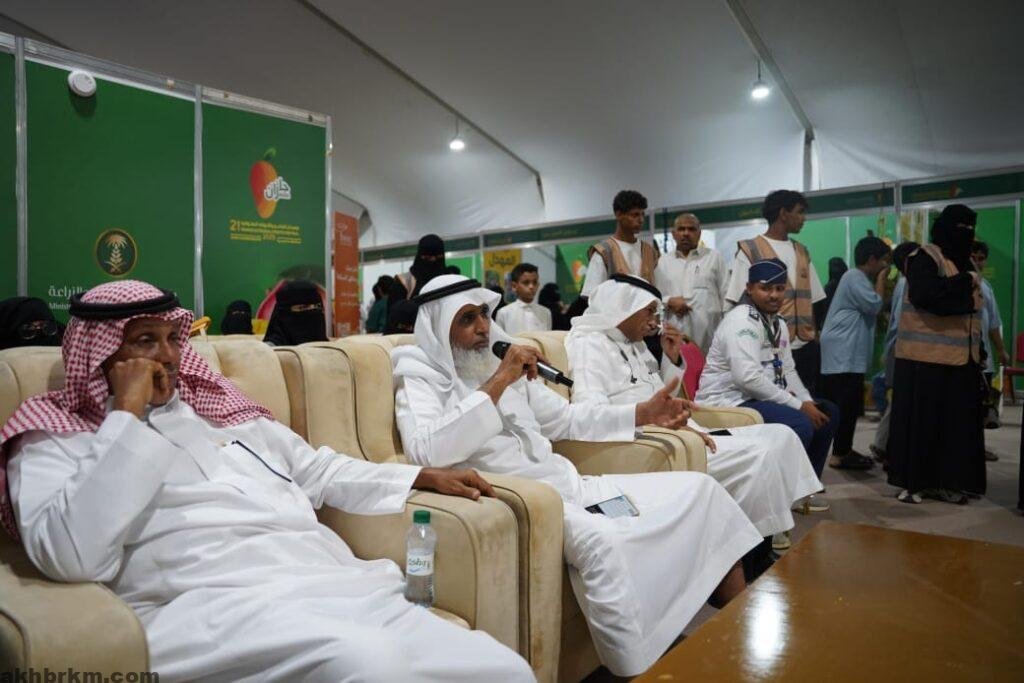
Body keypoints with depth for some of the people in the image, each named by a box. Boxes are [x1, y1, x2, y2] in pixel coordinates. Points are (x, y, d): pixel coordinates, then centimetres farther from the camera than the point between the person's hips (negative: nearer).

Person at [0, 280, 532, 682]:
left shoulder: (223, 411, 25)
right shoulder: (56, 442, 10)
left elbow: (320, 471, 33)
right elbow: (70, 559, -11)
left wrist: (427, 478, 30)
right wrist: (129, 414, -7)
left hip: (337, 583, 6)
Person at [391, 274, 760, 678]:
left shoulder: (499, 363, 15)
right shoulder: (421, 379, -4)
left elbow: (566, 419, 22)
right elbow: (426, 453, -26)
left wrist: (643, 414, 12)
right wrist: (497, 384, -22)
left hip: (569, 484, 8)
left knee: (698, 487, 4)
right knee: (601, 541, -39)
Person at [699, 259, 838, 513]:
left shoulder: (778, 323, 14)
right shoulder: (742, 320, -17)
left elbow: (787, 370, 18)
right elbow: (747, 377, -29)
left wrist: (808, 402, -1)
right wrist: (798, 405, -22)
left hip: (758, 398, 10)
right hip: (729, 403, -10)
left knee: (828, 412, 12)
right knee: (800, 425, -28)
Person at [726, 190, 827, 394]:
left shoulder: (802, 252, 17)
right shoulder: (750, 251, -1)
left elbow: (812, 301, 16)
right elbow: (741, 302, -4)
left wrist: (816, 338, 7)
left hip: (806, 346, 6)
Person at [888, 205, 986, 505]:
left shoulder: (964, 263, 19)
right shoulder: (924, 257, -7)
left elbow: (972, 311, 21)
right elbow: (925, 295, -26)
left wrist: (977, 355, 16)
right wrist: (964, 282, -14)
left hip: (960, 358, 8)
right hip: (924, 357, -8)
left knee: (956, 422, 9)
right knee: (919, 422, -2)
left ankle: (942, 481, 18)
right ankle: (910, 481, 7)